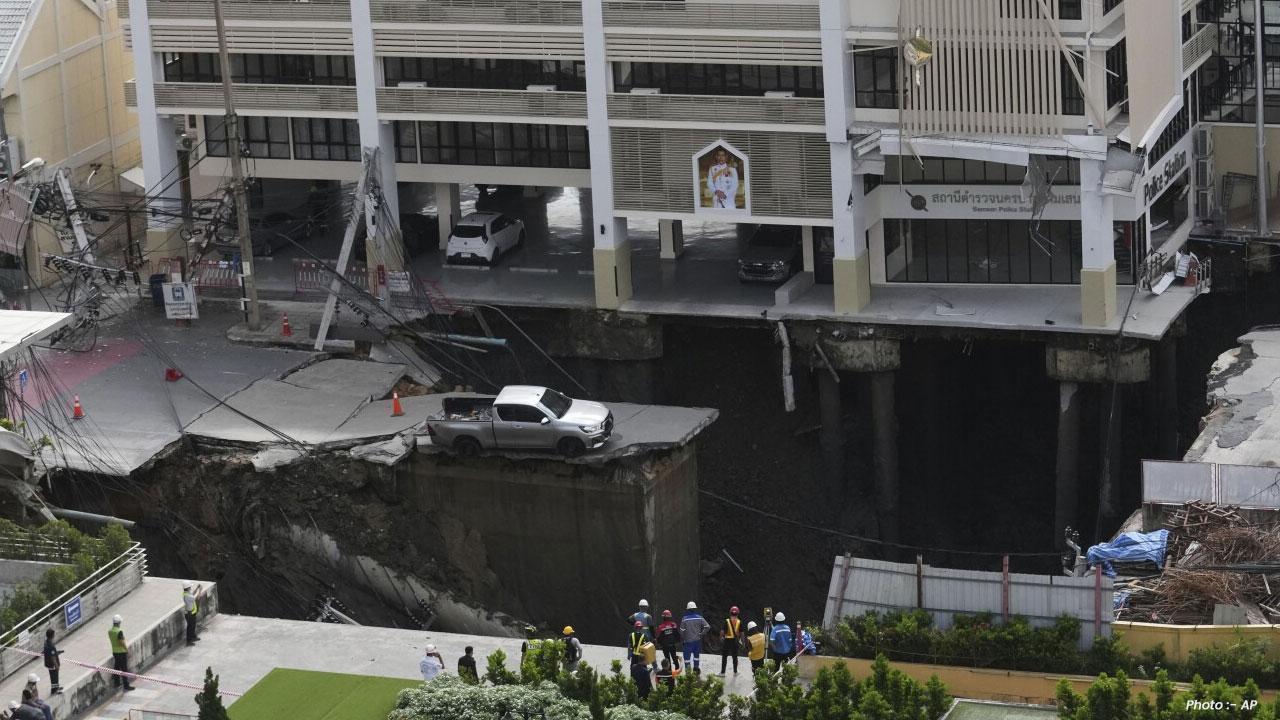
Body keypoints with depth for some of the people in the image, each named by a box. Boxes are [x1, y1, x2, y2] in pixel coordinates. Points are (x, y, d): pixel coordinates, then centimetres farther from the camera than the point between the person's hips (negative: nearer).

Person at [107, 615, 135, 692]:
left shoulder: (110, 631, -1)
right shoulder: (119, 632, -25)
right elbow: (122, 642, -23)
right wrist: (127, 649, -8)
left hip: (114, 651, 7)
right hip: (122, 652, -7)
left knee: (117, 667, 21)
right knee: (124, 669, 0)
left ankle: (116, 683, 31)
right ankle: (126, 686, 4)